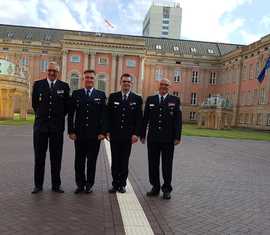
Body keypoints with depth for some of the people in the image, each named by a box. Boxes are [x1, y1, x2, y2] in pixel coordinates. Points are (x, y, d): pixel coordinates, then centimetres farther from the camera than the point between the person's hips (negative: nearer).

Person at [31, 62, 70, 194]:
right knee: (39, 157, 7)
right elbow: (34, 103, 11)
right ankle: (38, 185, 18)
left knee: (56, 157, 6)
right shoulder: (38, 84, 5)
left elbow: (66, 106, 8)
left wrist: (59, 117, 8)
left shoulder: (64, 86, 3)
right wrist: (41, 116, 11)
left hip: (57, 126, 0)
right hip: (40, 125, 1)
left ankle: (56, 185, 16)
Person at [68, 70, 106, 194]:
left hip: (95, 134, -1)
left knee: (92, 161, 7)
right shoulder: (76, 94, 7)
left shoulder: (101, 95, 4)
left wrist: (103, 132, -6)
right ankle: (80, 184, 21)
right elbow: (71, 114, 5)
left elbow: (103, 115, 1)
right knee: (79, 160, 8)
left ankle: (89, 184, 20)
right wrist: (71, 131, -2)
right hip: (79, 133, 1)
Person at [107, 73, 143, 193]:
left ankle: (122, 184, 19)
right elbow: (108, 115, 5)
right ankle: (115, 184, 18)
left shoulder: (137, 99, 3)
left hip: (128, 136, -1)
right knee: (115, 161, 8)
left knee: (124, 161, 7)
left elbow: (139, 118, 0)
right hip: (114, 135, 1)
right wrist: (108, 131, -2)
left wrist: (136, 133, -7)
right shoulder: (113, 97, 6)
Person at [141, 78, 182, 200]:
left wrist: (177, 137, -8)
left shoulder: (175, 100, 2)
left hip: (168, 139, -2)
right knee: (153, 164, 10)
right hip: (153, 138, 2)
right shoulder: (150, 99, 8)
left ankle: (167, 189, 19)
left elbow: (178, 119, -2)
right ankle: (155, 187, 24)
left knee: (167, 165, 7)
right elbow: (145, 118, 7)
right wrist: (142, 135, 4)